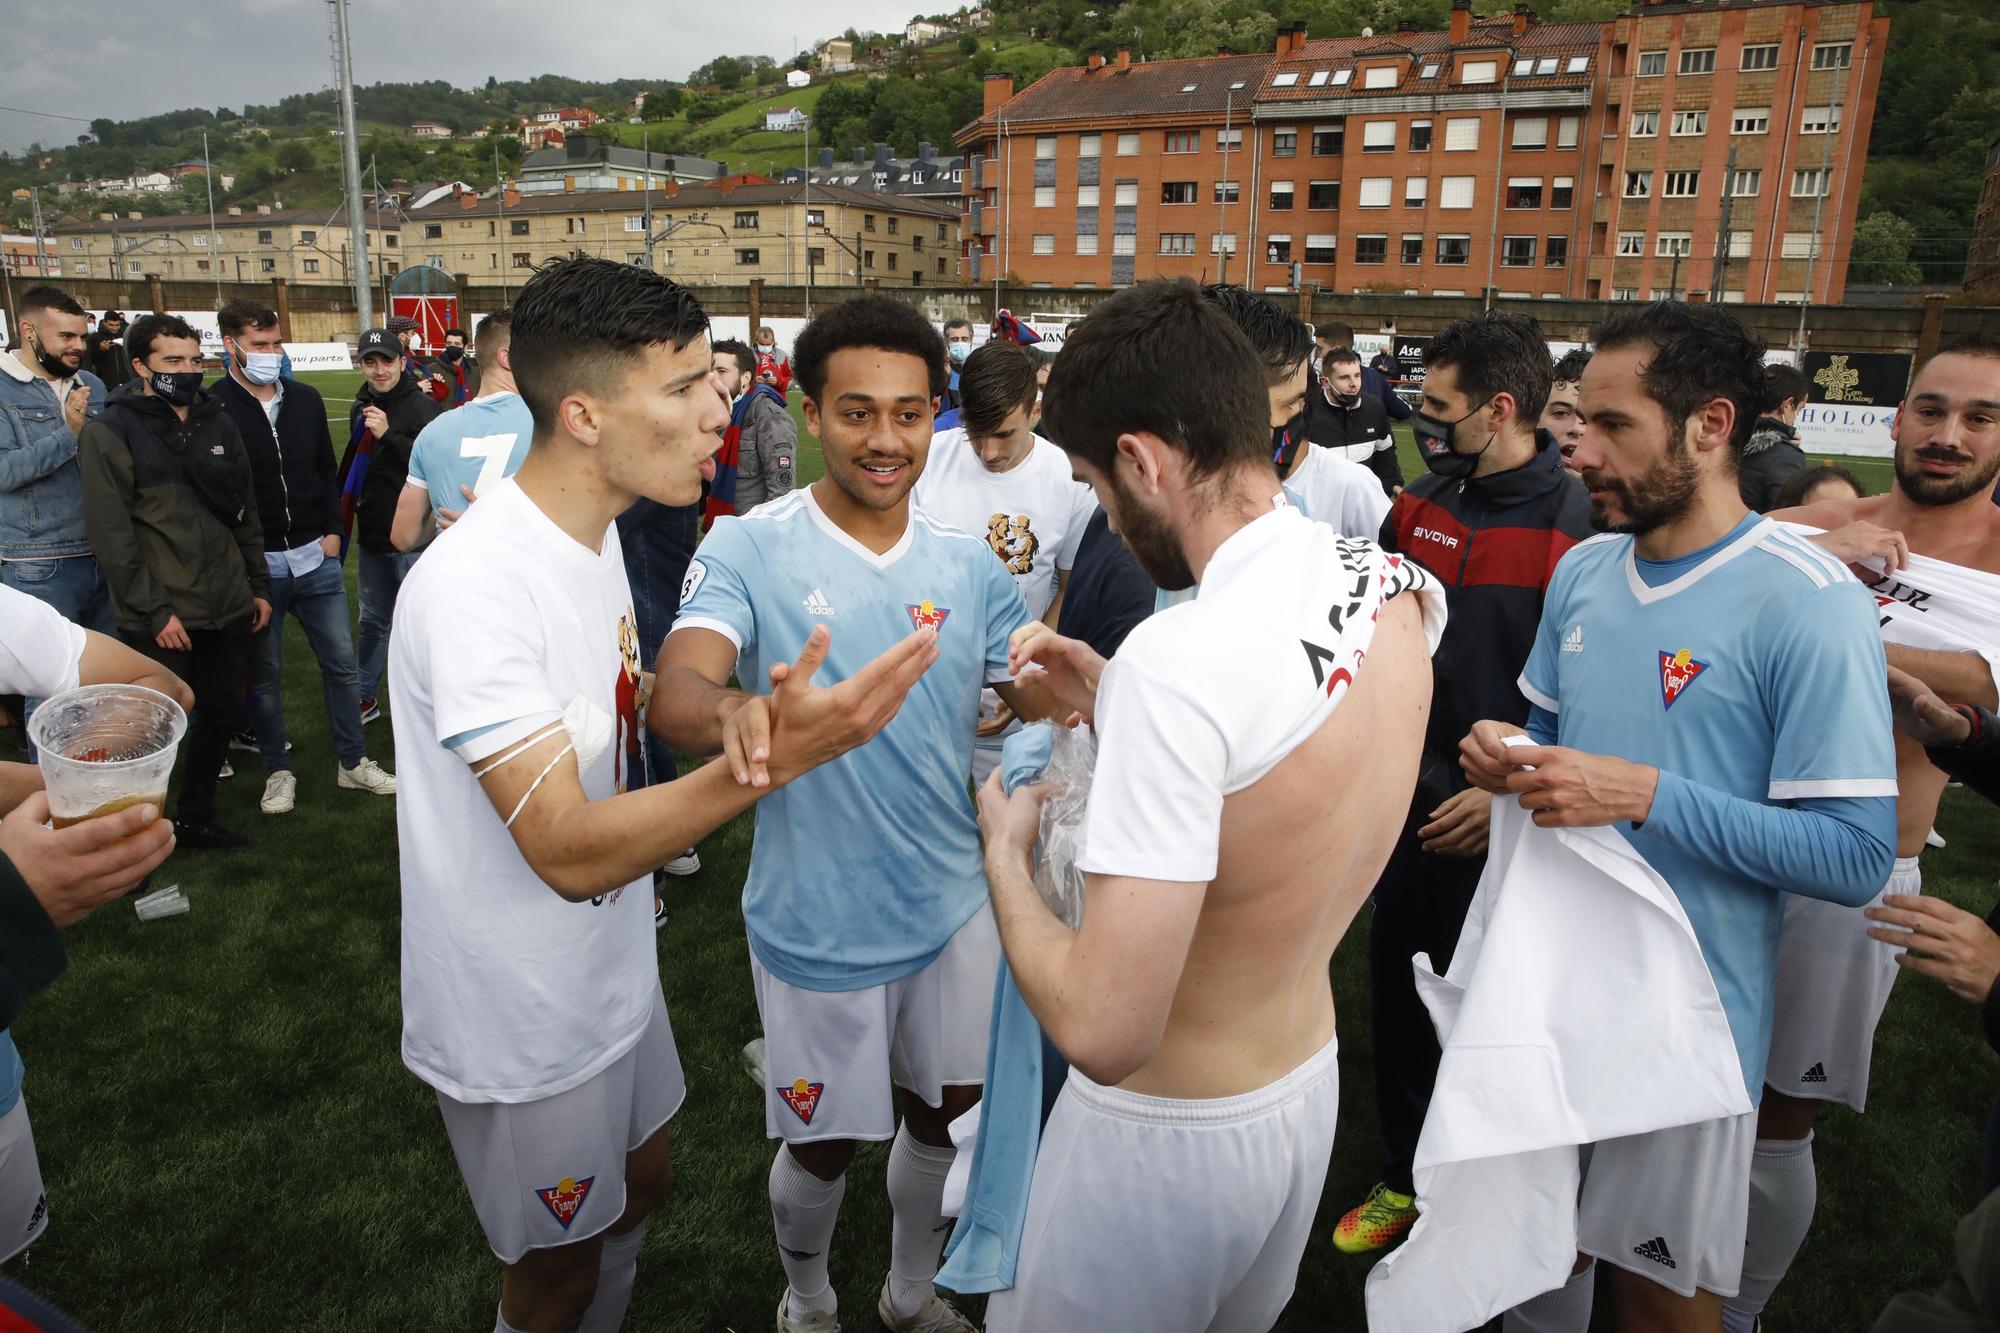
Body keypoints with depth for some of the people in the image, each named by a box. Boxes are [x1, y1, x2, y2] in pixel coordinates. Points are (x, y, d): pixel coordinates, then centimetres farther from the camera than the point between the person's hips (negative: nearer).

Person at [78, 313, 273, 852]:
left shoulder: (218, 423, 9)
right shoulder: (111, 432, -8)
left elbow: (246, 511, 15)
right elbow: (111, 532, -13)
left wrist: (259, 585, 12)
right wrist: (155, 610, -16)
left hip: (227, 606, 6)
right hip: (158, 619, -5)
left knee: (222, 713, 14)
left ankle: (195, 818, 31)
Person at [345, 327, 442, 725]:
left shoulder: (421, 406, -12)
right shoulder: (360, 408, 10)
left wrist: (389, 434, -28)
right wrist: (353, 496, 14)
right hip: (373, 535, 7)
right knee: (372, 621, 18)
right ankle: (365, 697, 31)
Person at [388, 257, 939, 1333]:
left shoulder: (594, 533, 0)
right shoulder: (471, 585, -30)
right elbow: (568, 852, -34)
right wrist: (772, 757, -44)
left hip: (610, 967, 8)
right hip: (523, 1019, -8)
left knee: (640, 1185, 26)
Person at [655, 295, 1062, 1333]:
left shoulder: (969, 565, -2)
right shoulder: (747, 549, -14)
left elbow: (1041, 704, 1)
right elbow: (676, 691, -30)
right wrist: (731, 713, -53)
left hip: (953, 905, 4)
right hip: (817, 925, -3)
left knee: (942, 1115, 22)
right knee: (822, 1144, 15)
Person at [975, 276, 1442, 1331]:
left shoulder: (1181, 661, -34)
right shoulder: (1393, 587, -8)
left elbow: (1104, 1030, -33)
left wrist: (1005, 852, -16)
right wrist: (1110, 700, 3)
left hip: (1167, 1132, -7)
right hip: (1311, 1086, 8)